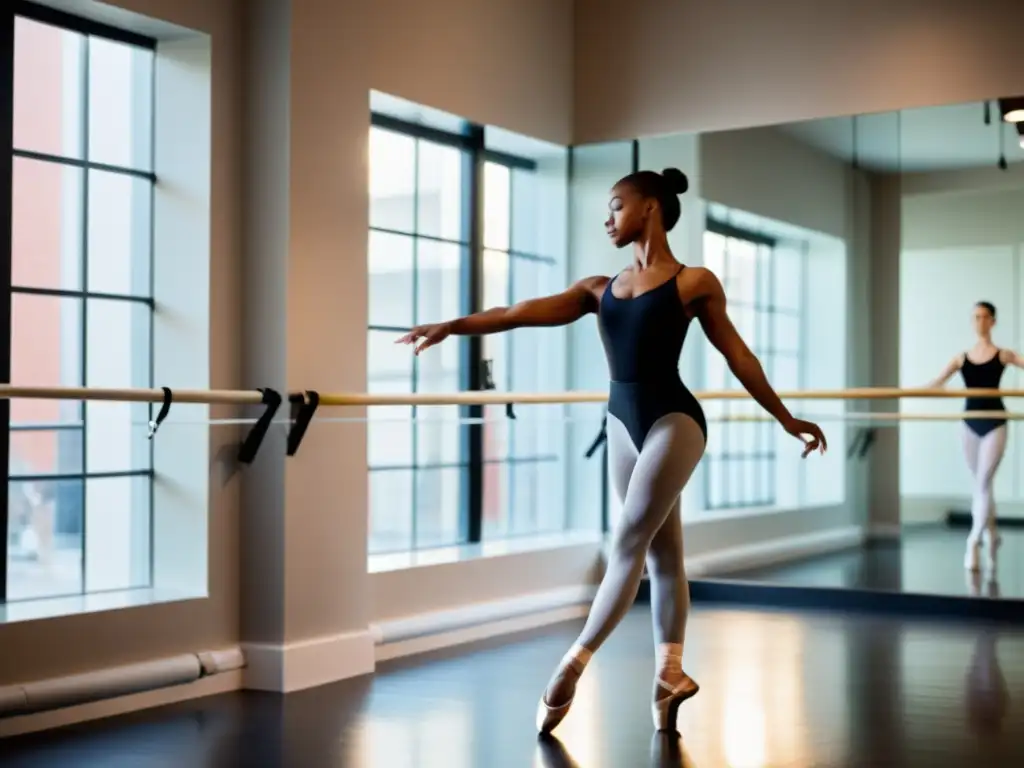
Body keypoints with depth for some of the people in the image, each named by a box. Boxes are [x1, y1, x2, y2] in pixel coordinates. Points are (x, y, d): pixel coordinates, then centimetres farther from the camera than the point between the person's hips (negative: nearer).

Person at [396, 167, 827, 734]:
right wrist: (454, 326, -12)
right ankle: (671, 673, 13)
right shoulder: (599, 289, 12)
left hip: (674, 420, -6)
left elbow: (738, 356, 6)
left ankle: (572, 666, -8)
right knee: (661, 550, 10)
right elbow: (525, 313, 1)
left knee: (628, 542, -10)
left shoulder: (695, 282, 0)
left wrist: (786, 420, 9)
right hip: (622, 423, 6)